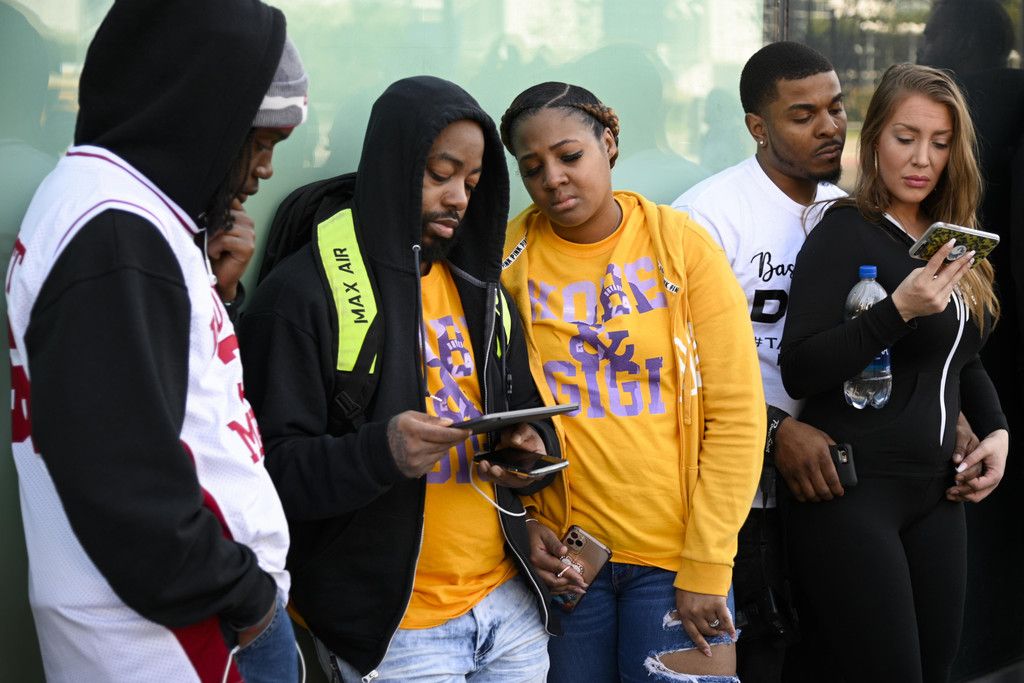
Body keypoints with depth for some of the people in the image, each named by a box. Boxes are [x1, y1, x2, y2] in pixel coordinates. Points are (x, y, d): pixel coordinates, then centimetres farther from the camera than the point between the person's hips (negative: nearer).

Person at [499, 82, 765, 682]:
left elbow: (737, 414, -6)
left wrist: (707, 565, -9)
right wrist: (524, 519, -7)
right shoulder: (510, 258, -2)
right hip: (565, 554, 1)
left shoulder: (682, 245, -4)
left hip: (678, 556, -1)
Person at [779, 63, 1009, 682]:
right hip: (854, 492, -7)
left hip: (935, 491, 7)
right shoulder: (846, 233, -9)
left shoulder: (951, 243, 12)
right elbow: (799, 371, -17)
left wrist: (996, 430, 6)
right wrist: (899, 309, -27)